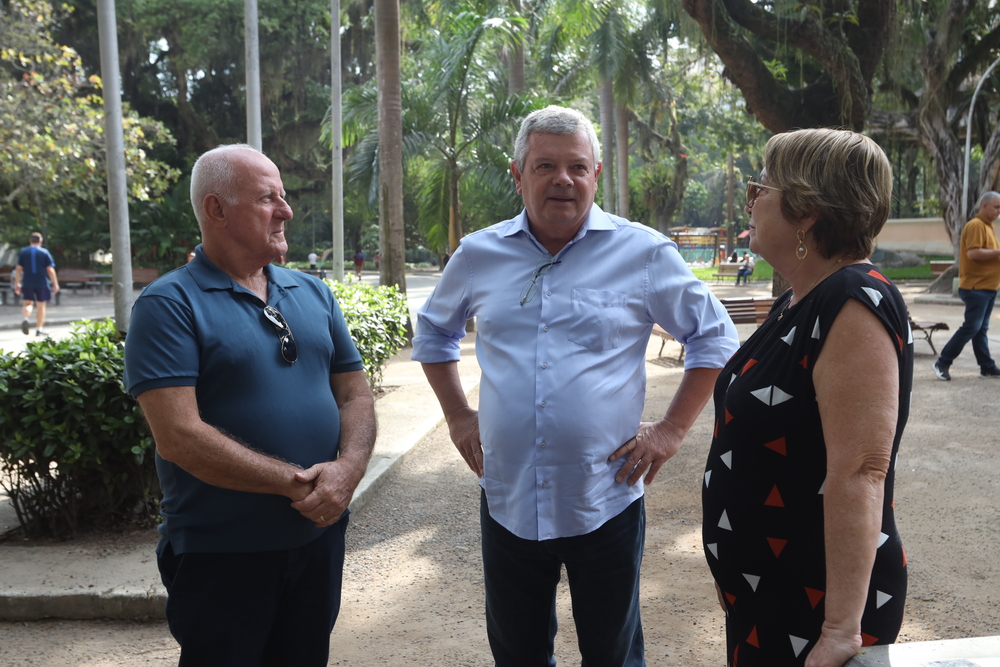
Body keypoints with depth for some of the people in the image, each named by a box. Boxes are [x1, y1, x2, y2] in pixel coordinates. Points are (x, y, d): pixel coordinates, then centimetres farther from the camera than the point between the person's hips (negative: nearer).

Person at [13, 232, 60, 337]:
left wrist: (17, 283, 9)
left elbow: (18, 269, 4)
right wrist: (55, 284, 0)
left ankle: (25, 319, -24)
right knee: (41, 305, 8)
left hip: (27, 283, 1)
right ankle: (39, 329, 11)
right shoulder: (45, 252, 0)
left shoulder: (23, 252, 6)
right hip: (41, 283, -1)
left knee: (27, 303, 7)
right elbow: (50, 270, -4)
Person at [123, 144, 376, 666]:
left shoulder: (314, 293, 7)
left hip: (320, 536, 5)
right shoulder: (169, 305, -11)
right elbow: (178, 436, -20)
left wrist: (347, 469, -13)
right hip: (220, 556, -5)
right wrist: (295, 483, -20)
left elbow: (355, 394, 7)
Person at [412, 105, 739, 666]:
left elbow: (715, 336, 3)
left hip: (606, 501, -2)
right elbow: (434, 332, 18)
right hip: (508, 500, 3)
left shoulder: (645, 253, -6)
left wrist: (672, 430, -4)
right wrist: (458, 417, 9)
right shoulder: (479, 254, 2)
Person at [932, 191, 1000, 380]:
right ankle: (943, 363, -4)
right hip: (976, 287, -10)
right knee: (971, 327, -10)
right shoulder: (975, 225, -13)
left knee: (981, 329, 10)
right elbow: (973, 253, -24)